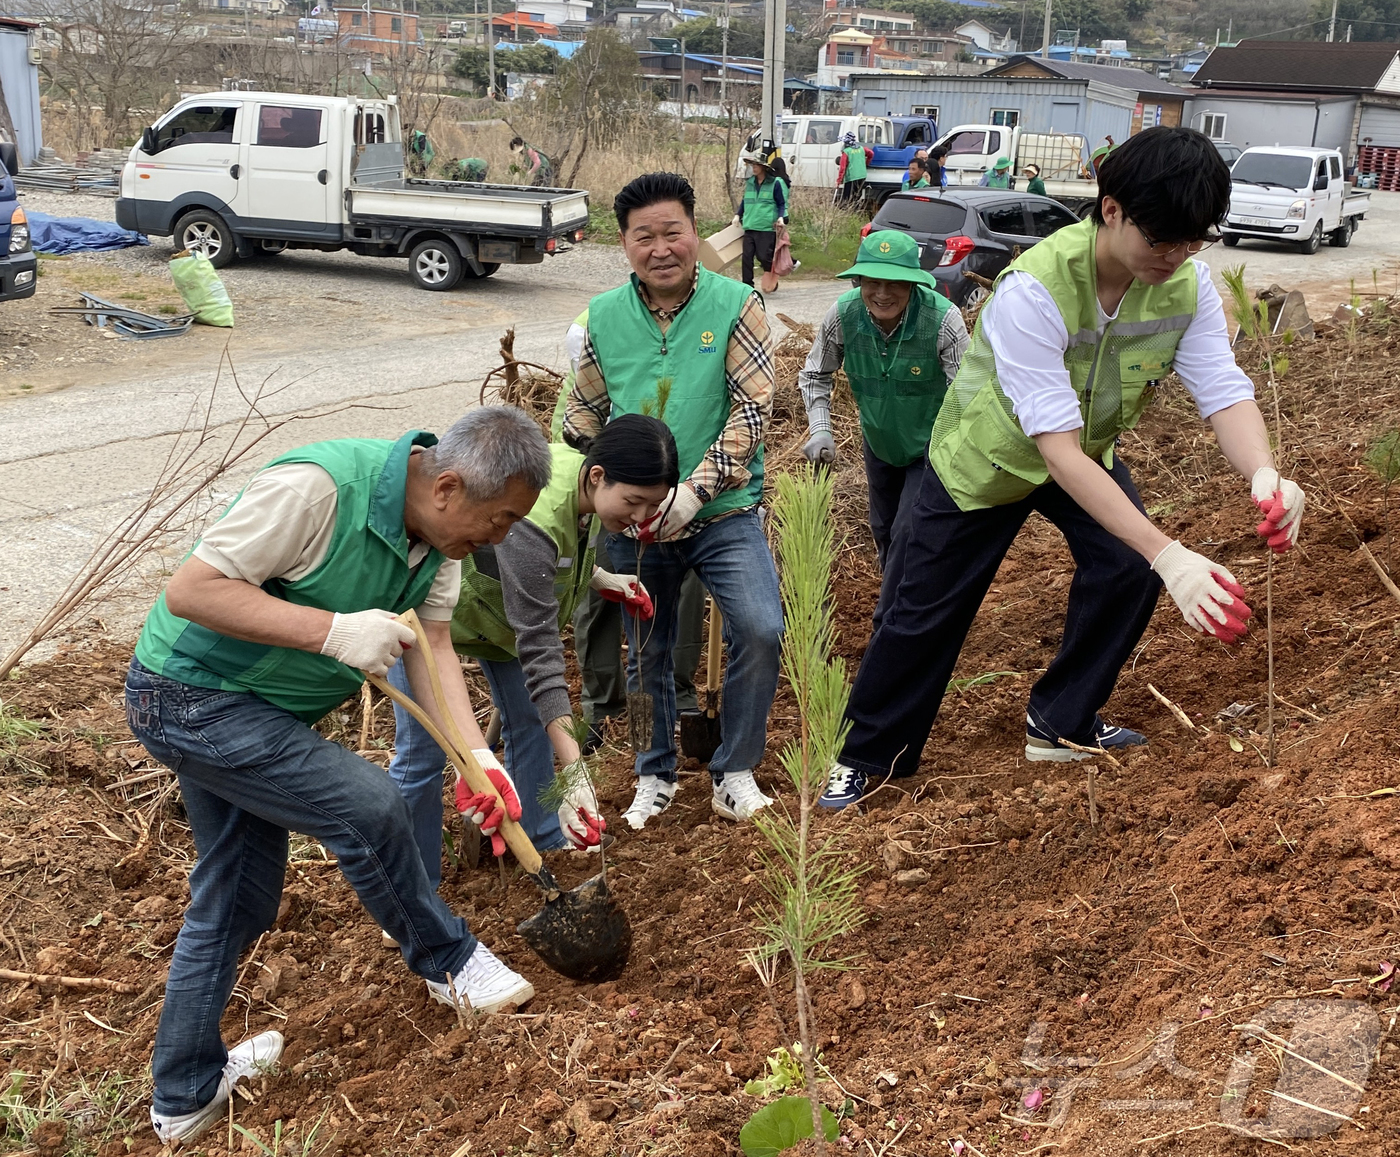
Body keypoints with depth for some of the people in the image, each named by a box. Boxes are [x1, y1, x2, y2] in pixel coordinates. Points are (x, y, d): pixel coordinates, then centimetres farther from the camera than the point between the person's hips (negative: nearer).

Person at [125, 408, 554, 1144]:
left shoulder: (442, 533, -6)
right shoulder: (318, 488, -31)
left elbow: (431, 648, -6)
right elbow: (190, 590, -29)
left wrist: (479, 760, -19)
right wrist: (334, 631, -34)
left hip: (255, 710, 9)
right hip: (191, 696, -9)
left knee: (237, 901, 16)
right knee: (369, 808, -15)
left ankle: (185, 1096, 32)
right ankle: (448, 963, 10)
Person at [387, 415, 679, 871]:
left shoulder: (585, 484, -16)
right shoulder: (533, 518, -41)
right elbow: (539, 649, -41)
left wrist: (599, 579, -4)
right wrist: (573, 769, -44)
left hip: (499, 602, 8)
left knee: (531, 720, 12)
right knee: (423, 751, -5)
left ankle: (545, 842, 28)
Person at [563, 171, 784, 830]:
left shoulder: (736, 305, -8)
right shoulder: (604, 317, 2)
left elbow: (753, 408, -14)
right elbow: (584, 412, 14)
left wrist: (695, 490, -22)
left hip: (723, 512, -3)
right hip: (636, 521, 3)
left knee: (759, 629, -19)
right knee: (646, 652, 13)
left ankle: (734, 772, 2)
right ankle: (655, 774, 35)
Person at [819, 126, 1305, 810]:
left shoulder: (1186, 283, -22)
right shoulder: (1034, 290, -40)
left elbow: (1224, 392, -26)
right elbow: (1058, 449, -43)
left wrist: (1263, 473, -50)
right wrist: (1168, 554, -49)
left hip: (1088, 450, 5)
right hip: (990, 454, -5)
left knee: (1128, 571, -13)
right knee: (926, 611, 2)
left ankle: (1061, 724, 11)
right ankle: (869, 756, 23)